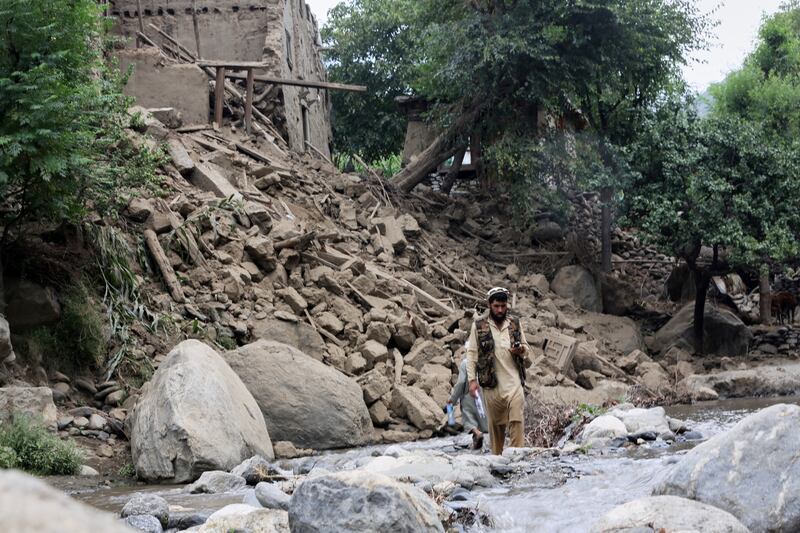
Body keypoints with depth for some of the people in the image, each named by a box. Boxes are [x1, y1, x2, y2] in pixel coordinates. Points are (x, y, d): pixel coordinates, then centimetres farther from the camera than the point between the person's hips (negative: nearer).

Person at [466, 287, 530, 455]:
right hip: (491, 384, -1)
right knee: (495, 424, 7)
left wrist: (521, 350, -6)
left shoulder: (515, 324, 9)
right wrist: (472, 379, -5)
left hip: (514, 383, 1)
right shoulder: (479, 326, 2)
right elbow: (472, 353, 2)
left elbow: (526, 347, 18)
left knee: (516, 420, -11)